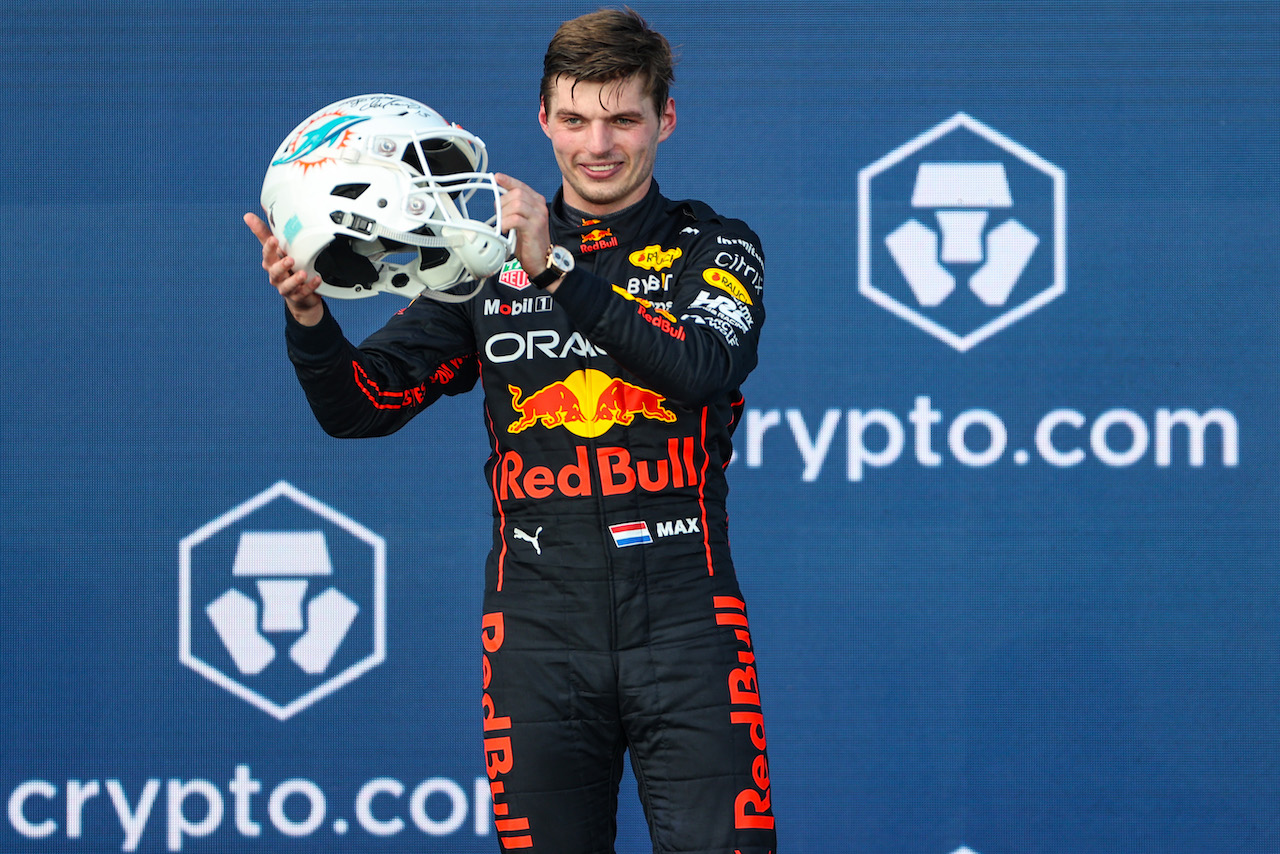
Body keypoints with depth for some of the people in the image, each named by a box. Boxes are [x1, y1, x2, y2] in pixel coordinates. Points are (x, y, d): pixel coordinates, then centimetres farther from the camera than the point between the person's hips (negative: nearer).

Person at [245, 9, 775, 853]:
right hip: (541, 634, 2)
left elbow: (703, 369, -16)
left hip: (686, 630, -2)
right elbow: (361, 406, 8)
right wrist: (309, 316, -13)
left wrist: (557, 271, -24)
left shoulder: (715, 249, 6)